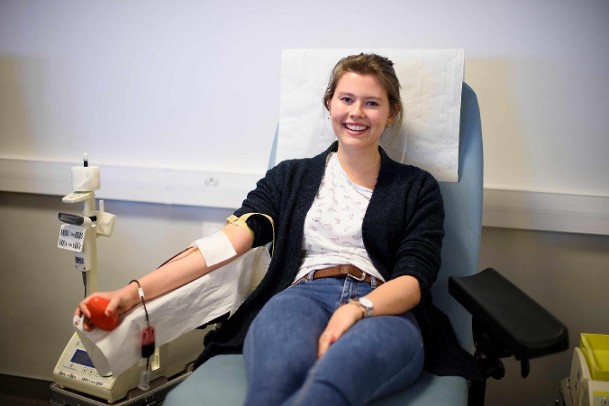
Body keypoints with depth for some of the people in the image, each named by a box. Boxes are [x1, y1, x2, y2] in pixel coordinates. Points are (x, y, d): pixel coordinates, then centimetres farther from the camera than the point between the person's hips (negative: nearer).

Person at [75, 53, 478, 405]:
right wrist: (135, 291, -9)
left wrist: (356, 309, -19)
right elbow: (228, 242, 5)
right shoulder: (290, 177, 18)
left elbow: (412, 280, 5)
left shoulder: (418, 187, 16)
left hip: (384, 311, 0)